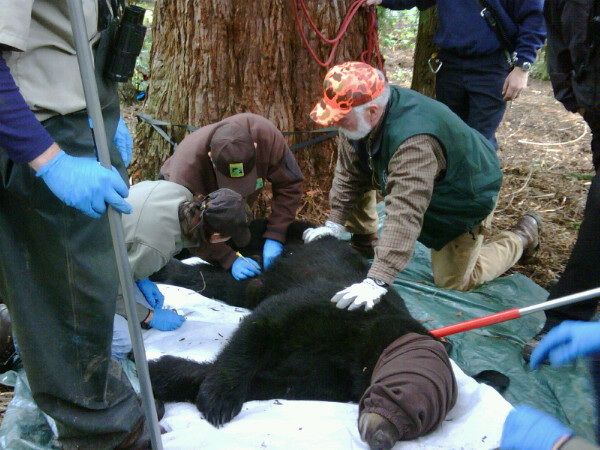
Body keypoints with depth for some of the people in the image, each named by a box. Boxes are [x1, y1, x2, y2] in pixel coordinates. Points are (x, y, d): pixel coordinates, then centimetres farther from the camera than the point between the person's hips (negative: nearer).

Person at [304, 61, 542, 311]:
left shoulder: (415, 142, -45)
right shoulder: (361, 118, -19)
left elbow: (405, 214, -50)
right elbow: (349, 172, -7)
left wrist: (377, 281, -54)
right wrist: (334, 225, -8)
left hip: (466, 195, -7)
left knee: (453, 281, -2)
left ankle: (522, 235, 16)